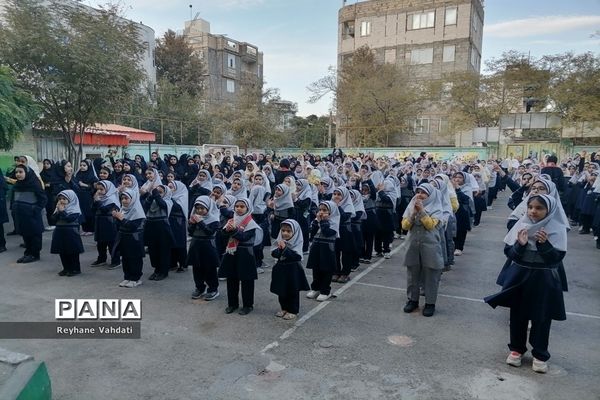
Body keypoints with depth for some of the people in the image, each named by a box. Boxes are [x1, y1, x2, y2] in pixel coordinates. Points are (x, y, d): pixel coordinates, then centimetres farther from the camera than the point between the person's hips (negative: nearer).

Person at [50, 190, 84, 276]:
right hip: (60, 232, 7)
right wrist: (58, 211, -10)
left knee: (72, 252, -1)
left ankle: (75, 269, 8)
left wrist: (62, 211, -18)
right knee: (62, 252, 10)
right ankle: (66, 268, 22)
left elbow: (69, 219, -23)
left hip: (71, 233, -7)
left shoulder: (74, 210, -9)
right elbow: (54, 219, 2)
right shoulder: (58, 209, 12)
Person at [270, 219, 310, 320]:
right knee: (281, 291, 15)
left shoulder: (297, 243, -14)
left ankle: (293, 311, 18)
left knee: (293, 292, 6)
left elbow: (296, 256, -25)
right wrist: (279, 249, -24)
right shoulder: (280, 241, 1)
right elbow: (273, 254, -4)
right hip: (281, 269, 5)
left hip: (293, 270, -5)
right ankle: (284, 308, 32)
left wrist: (285, 248, -30)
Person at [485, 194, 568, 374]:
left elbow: (556, 258, -14)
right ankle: (516, 348, 30)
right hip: (520, 277, 2)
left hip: (544, 280, -2)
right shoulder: (521, 224, -5)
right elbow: (508, 252, -4)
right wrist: (520, 244, -22)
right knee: (517, 314, 12)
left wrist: (544, 244, -28)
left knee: (541, 318, 8)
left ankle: (540, 355, 26)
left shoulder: (557, 229, -10)